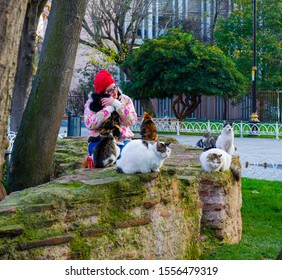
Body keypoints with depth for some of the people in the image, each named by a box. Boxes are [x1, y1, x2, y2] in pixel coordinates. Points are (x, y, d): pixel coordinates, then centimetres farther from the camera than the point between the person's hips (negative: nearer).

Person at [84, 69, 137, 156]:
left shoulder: (125, 100, 8)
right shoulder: (91, 103, 2)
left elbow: (131, 120, -6)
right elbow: (89, 124, -14)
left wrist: (115, 103, -15)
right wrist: (109, 108, -15)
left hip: (122, 140, 2)